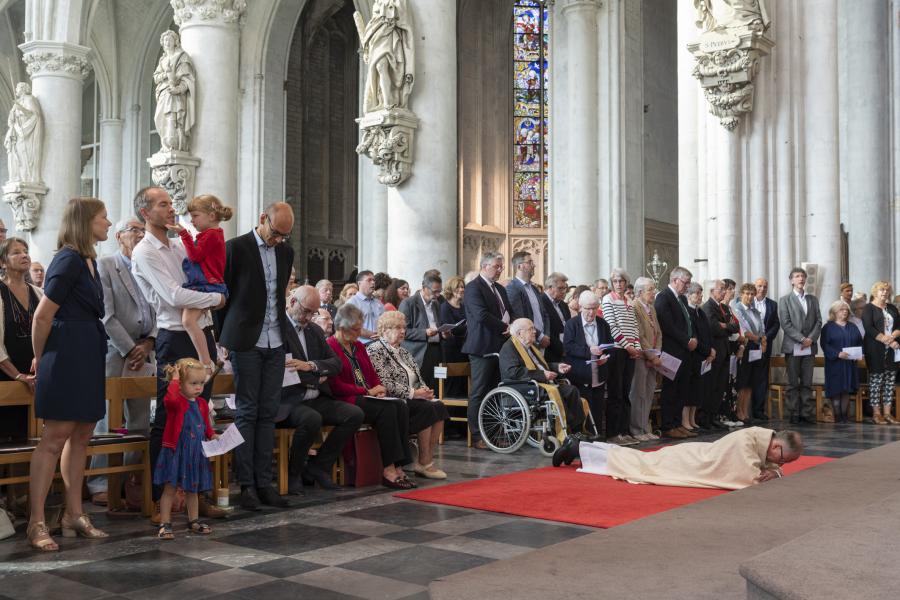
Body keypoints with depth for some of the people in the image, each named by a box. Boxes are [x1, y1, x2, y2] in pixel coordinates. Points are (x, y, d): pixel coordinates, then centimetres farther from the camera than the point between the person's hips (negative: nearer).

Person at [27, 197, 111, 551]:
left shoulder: (87, 260, 16)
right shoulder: (68, 259, -12)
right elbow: (43, 315, -13)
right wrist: (40, 359, -2)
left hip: (88, 357, 9)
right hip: (67, 355, -9)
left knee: (81, 437, 12)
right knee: (55, 438, -5)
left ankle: (74, 515, 20)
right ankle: (37, 523, 2)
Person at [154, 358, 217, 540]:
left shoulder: (202, 404, 8)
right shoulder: (175, 402, -12)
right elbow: (170, 398, -39)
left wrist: (212, 435, 1)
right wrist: (174, 379, -27)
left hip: (196, 454, 6)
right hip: (175, 452, -6)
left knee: (192, 489, 17)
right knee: (169, 489, -1)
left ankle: (193, 521, 30)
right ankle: (165, 524, 7)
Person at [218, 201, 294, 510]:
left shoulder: (286, 251, 11)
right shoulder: (236, 247, -6)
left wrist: (283, 330, 14)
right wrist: (223, 339, 0)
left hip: (275, 343, 5)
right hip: (246, 342, -5)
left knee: (268, 414, 6)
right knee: (246, 413, -1)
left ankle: (264, 482, 9)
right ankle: (246, 484, 4)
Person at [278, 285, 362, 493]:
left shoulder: (315, 331, 18)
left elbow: (336, 363, 9)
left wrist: (311, 366, -12)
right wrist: (317, 376, -7)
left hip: (317, 399, 7)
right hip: (288, 402, -7)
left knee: (355, 414, -12)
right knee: (312, 419, -36)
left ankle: (317, 466, 0)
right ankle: (293, 473, -11)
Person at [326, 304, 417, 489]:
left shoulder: (359, 346, 20)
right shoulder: (329, 347, -7)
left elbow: (372, 374, 23)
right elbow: (336, 386, -14)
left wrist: (379, 389, 0)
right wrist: (368, 391, -11)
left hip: (368, 397, 8)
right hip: (346, 401, -8)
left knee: (401, 407, -19)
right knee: (387, 410, -30)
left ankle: (398, 466, -25)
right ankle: (388, 470, -26)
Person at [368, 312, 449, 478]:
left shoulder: (403, 351, 22)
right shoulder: (375, 350, -6)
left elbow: (418, 376, 22)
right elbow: (385, 384, -16)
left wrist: (425, 390, -1)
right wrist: (413, 393, -19)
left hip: (414, 398, 8)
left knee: (439, 406, -18)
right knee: (427, 409, -27)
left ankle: (428, 459, -17)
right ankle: (423, 463, -19)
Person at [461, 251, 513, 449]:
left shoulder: (500, 289, 19)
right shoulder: (473, 287, -8)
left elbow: (509, 313, 22)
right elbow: (482, 315, -19)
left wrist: (511, 326, 0)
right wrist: (504, 327, -11)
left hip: (500, 347, 8)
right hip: (483, 348, -8)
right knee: (479, 393, -3)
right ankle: (476, 436, 1)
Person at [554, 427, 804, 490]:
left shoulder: (767, 438, -9)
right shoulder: (745, 441, -35)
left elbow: (771, 468, 6)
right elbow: (754, 480, -37)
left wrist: (775, 471, -15)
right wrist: (772, 475, -20)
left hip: (693, 456, 8)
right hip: (685, 463, -8)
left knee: (636, 459, 20)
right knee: (636, 464, 6)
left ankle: (578, 448, 33)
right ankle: (576, 449, 20)